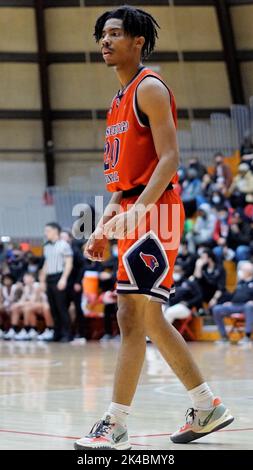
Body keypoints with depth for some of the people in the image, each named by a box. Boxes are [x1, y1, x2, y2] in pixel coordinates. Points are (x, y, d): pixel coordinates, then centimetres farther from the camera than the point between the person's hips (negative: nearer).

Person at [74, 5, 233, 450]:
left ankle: (115, 425, -10)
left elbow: (168, 159, -17)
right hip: (134, 214, 10)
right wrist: (105, 225, 17)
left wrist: (136, 211, -25)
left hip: (154, 213, -10)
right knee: (151, 320, 12)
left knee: (132, 316, -11)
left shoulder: (150, 88, -8)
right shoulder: (120, 99, 20)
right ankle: (207, 406, 21)